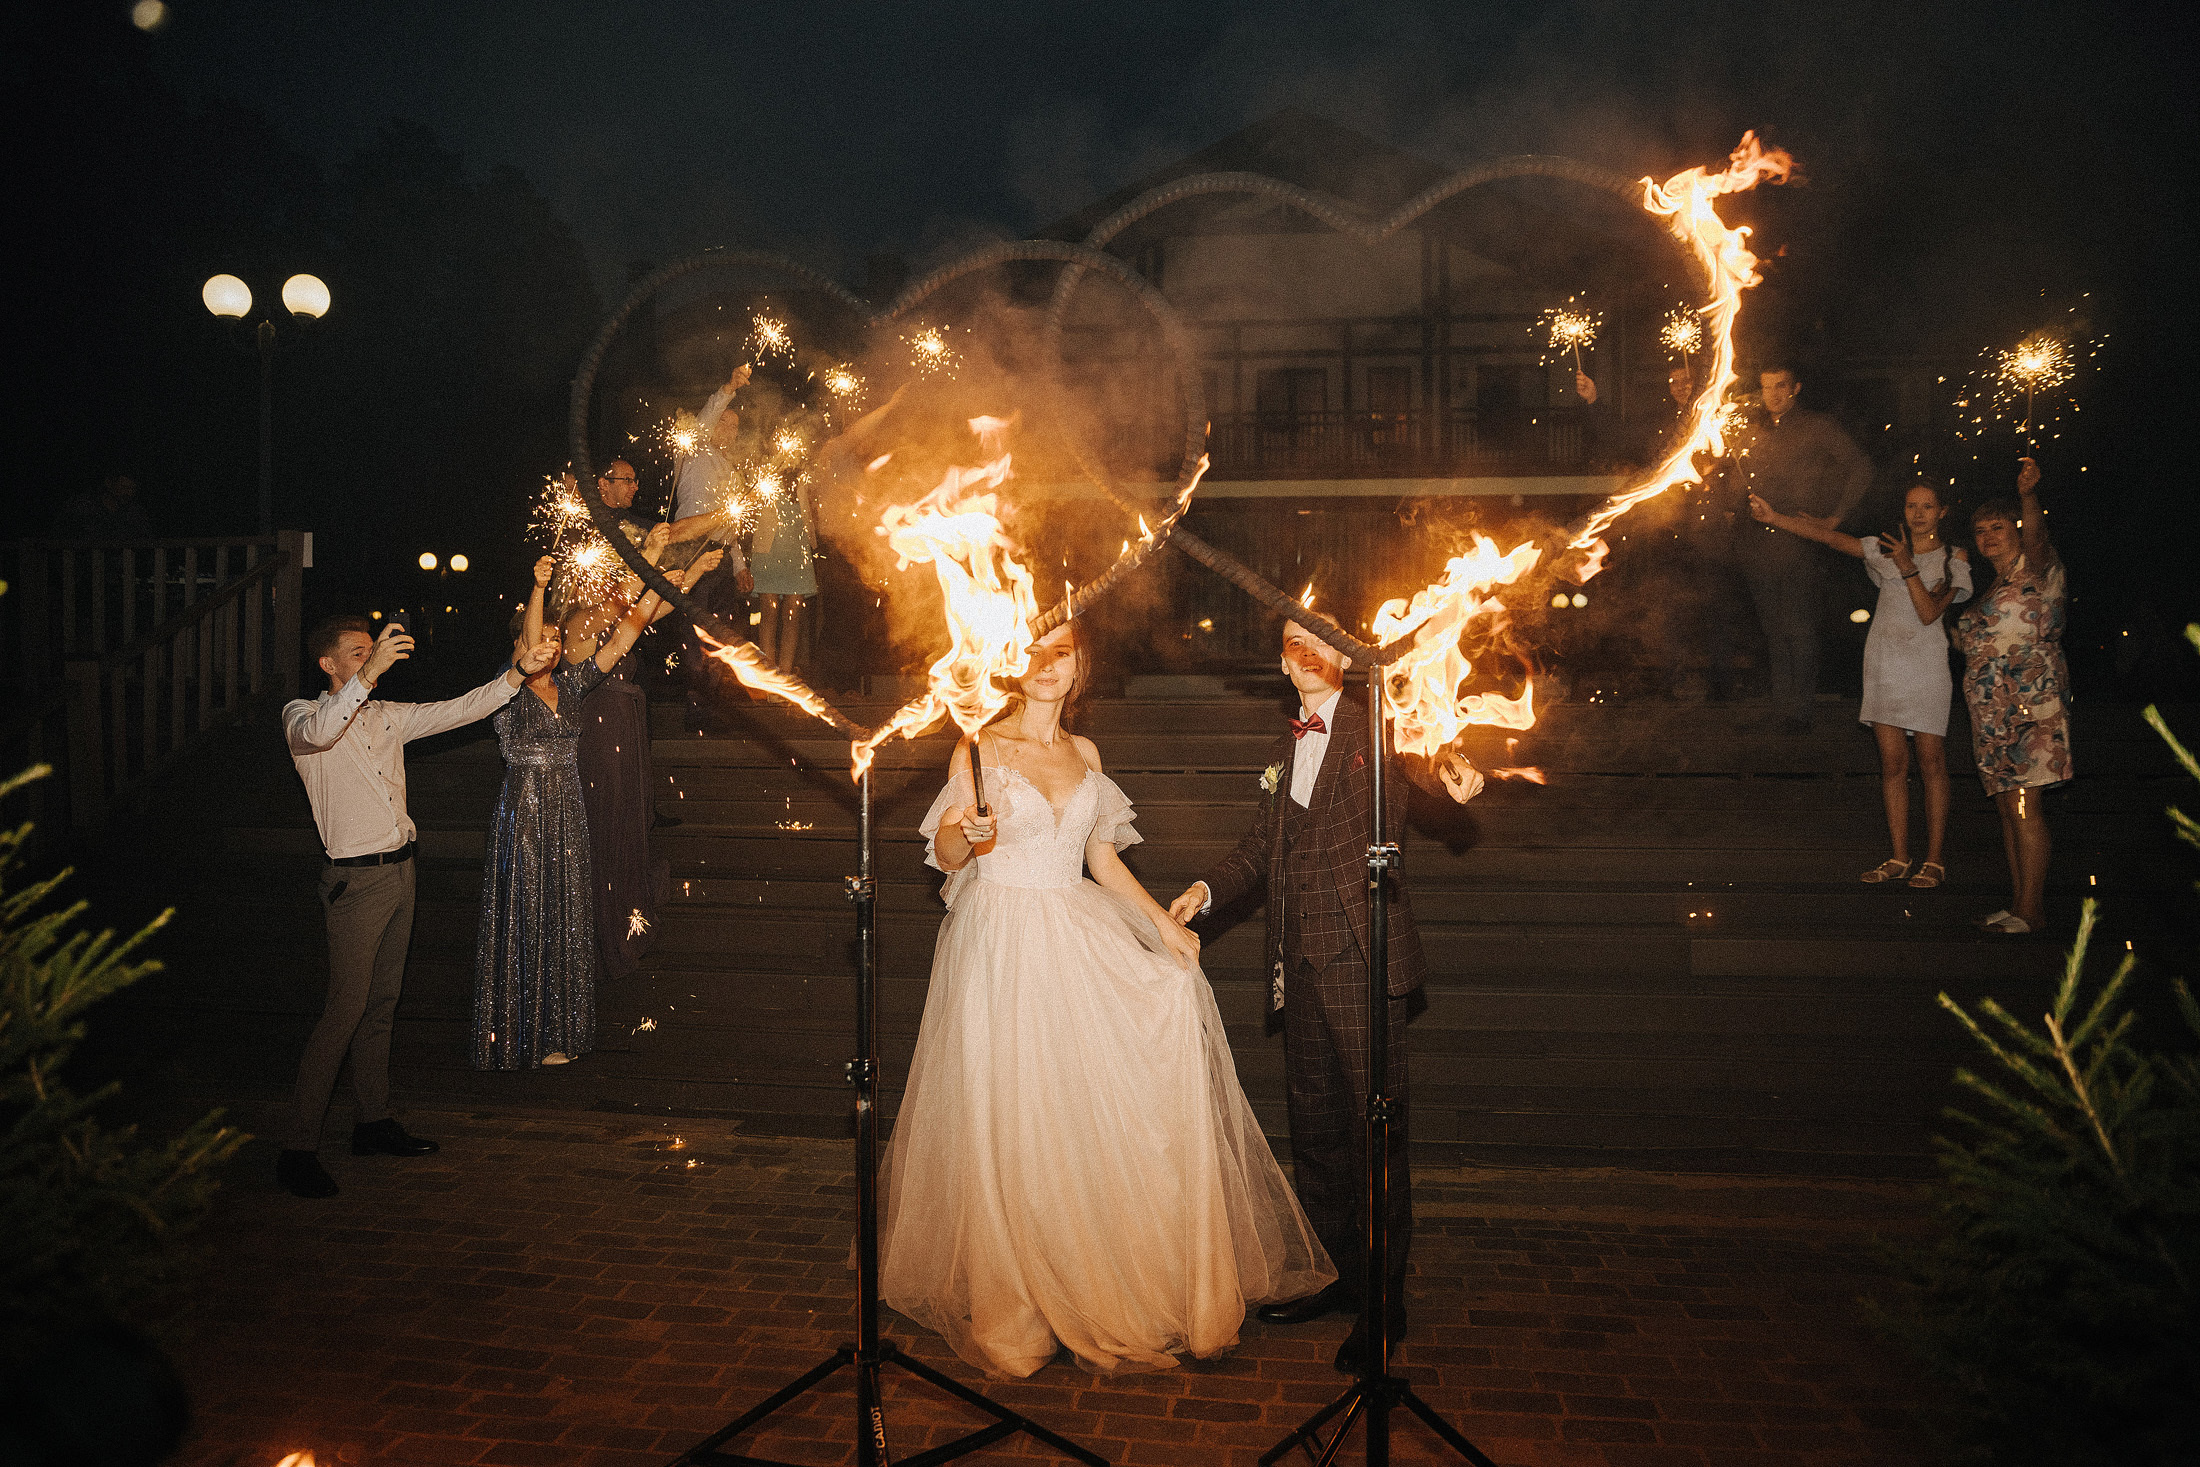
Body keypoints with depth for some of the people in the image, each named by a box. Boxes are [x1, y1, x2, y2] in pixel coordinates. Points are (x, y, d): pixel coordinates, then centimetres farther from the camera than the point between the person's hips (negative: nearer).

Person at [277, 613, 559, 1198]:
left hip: (399, 869, 7)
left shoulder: (388, 715, 15)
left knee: (382, 1001, 14)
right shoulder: (301, 714, -3)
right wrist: (370, 674, -38)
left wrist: (519, 673, -3)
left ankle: (374, 1122, 25)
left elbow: (458, 710, 9)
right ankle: (298, 1147, -3)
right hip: (356, 880, -7)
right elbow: (317, 732, -27)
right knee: (345, 1009, -10)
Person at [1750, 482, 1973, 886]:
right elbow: (1828, 536, 1)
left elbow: (1929, 612, -9)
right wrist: (1774, 517, -8)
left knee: (1931, 762, -1)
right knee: (1892, 763, 3)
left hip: (1926, 666, -3)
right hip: (1884, 663, 3)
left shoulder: (1953, 559, 3)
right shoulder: (1886, 549, 11)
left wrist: (1908, 568, -19)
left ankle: (1934, 860, 5)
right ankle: (1899, 858, 10)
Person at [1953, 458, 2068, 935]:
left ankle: (2032, 910, -8)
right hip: (1991, 714, 9)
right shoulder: (1991, 589, 21)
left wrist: (2029, 495, -45)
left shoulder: (2036, 568, -3)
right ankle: (2019, 905, 16)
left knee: (2024, 806, -11)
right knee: (2007, 808, 10)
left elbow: (2036, 535, -28)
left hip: (2032, 707, -9)